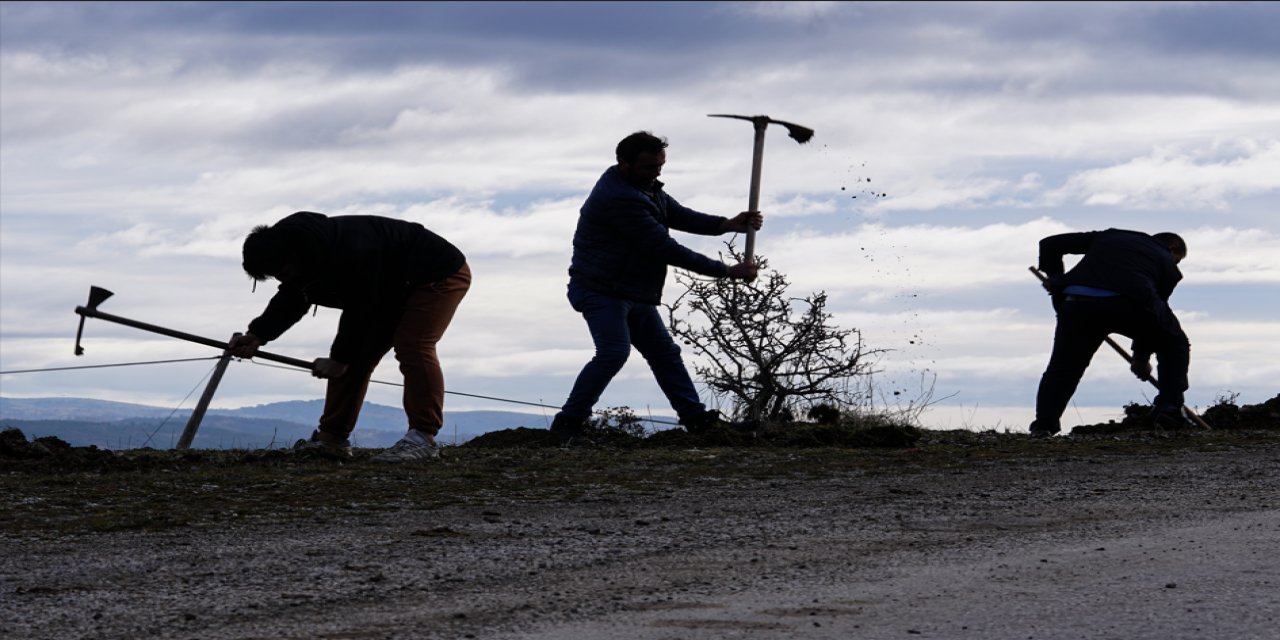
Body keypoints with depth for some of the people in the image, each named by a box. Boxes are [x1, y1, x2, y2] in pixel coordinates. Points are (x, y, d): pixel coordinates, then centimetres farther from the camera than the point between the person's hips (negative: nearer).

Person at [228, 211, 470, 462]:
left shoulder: (350, 252, -39)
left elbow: (361, 310, -31)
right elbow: (289, 302, -3)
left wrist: (340, 358, -21)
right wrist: (257, 336, -19)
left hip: (441, 274, -10)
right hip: (392, 288, 10)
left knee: (411, 347, -25)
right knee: (356, 351, 4)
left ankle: (423, 439, -25)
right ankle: (331, 437, 6)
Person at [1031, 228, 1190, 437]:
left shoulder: (1109, 236, 34)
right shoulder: (1166, 262, 28)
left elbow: (1050, 244, 29)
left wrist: (1054, 279, 43)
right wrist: (1141, 358, 40)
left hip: (1078, 302, 2)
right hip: (1129, 303, -2)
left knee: (1063, 366, 17)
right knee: (1174, 345, 24)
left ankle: (1044, 422, 1)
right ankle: (1169, 407, 14)